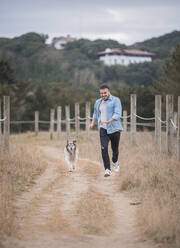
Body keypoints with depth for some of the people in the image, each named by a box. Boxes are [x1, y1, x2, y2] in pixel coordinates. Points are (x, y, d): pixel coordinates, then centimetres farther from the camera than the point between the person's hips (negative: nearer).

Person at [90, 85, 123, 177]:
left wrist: (107, 121, -30)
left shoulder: (115, 101, -6)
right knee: (104, 148, -15)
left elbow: (117, 115, -17)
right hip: (103, 129, 3)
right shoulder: (98, 102, 13)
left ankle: (115, 162, 41)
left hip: (114, 128, -3)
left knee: (115, 149, 8)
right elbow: (95, 114, 29)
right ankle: (107, 169, -18)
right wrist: (93, 123, 11)